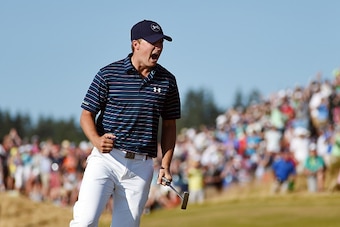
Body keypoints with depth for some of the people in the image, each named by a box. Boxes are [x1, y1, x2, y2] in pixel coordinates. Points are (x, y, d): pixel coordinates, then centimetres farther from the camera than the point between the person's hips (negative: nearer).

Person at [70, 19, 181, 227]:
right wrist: (97, 140, -18)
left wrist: (165, 165, 6)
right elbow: (87, 115, 2)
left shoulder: (167, 81, 8)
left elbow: (169, 125, 16)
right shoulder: (108, 74, -1)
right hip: (105, 158, -3)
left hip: (141, 166, 3)